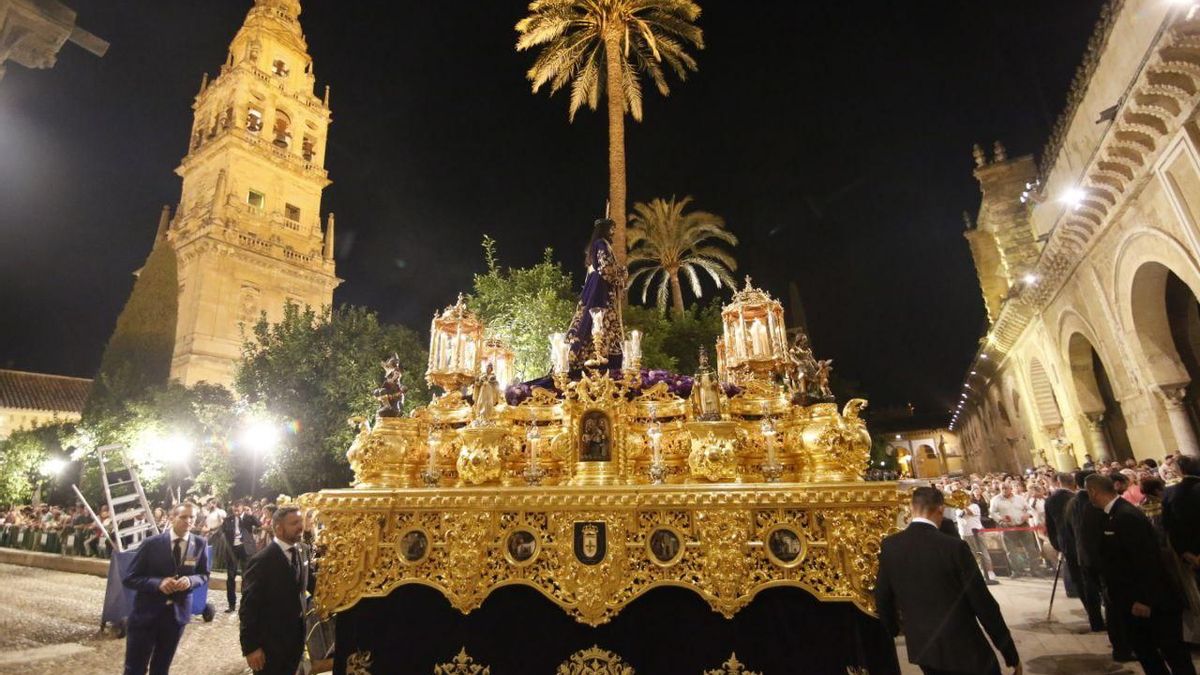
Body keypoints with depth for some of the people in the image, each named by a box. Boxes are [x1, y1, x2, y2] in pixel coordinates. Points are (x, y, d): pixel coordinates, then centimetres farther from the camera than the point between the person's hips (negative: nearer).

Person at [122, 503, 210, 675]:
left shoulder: (200, 544, -5)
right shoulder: (152, 543, -12)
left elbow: (204, 575, 5)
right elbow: (129, 579, -7)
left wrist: (190, 580, -17)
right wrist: (158, 583, -24)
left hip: (177, 613, 2)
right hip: (146, 612, -2)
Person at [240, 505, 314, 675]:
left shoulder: (302, 550, -1)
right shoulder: (263, 560, -20)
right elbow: (249, 606, -17)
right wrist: (250, 647, -16)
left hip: (296, 637, 6)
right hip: (271, 642, -6)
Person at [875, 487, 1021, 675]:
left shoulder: (889, 546, -7)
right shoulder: (954, 547, -20)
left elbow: (882, 596, 3)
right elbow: (983, 603, -13)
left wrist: (893, 628, 22)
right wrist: (1011, 654, -1)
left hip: (921, 647, 4)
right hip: (962, 647, -4)